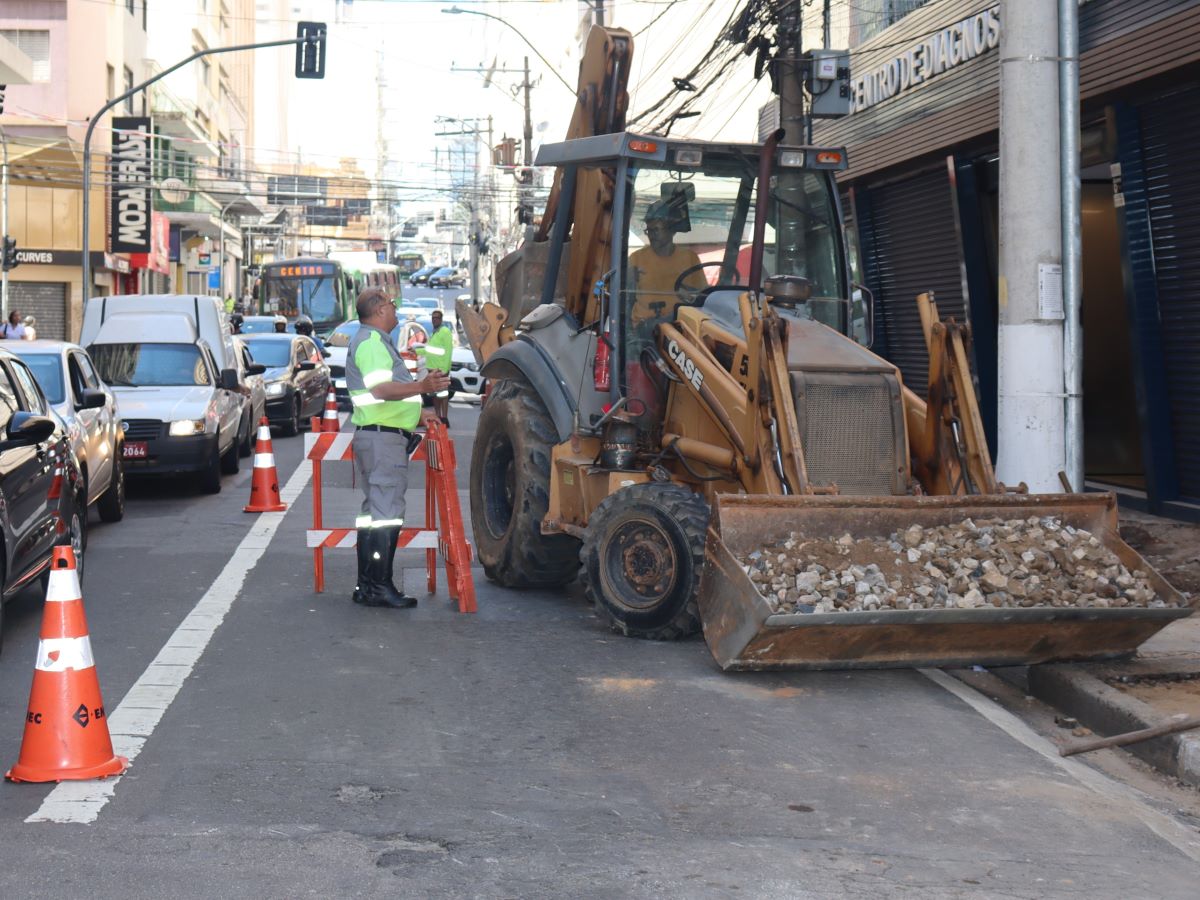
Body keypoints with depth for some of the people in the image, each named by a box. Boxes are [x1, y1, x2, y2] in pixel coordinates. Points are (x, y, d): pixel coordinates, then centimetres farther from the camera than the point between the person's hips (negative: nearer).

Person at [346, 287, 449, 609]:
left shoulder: (374, 341, 23)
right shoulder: (371, 342, -12)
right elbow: (381, 389, -26)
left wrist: (417, 413, 30)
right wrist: (422, 387, -37)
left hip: (382, 436, 11)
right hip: (383, 436, -11)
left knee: (375, 512, 14)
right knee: (386, 513, -11)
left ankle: (367, 586, 18)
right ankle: (378, 587, -10)